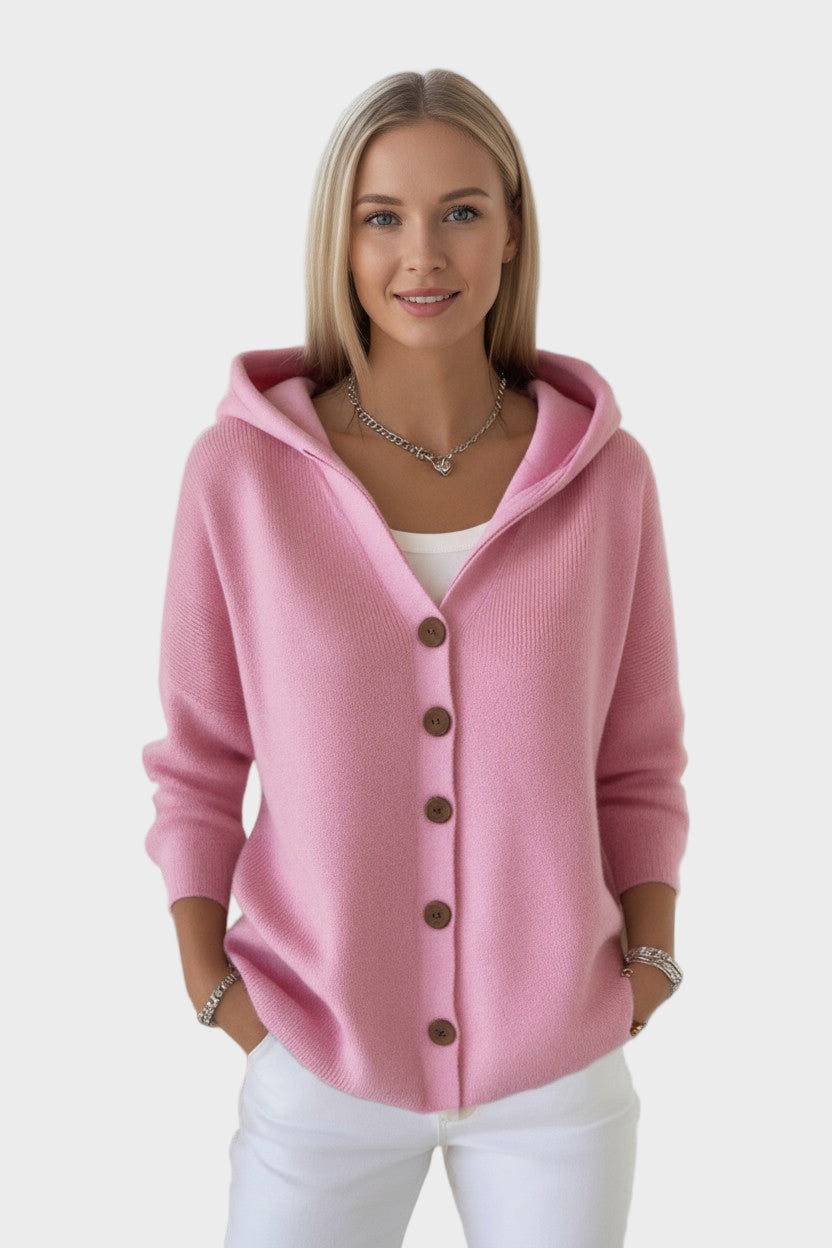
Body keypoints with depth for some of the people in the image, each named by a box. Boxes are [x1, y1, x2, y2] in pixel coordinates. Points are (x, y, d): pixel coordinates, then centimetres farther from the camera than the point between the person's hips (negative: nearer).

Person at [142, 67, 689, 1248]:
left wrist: (649, 966, -4)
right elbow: (201, 755, -1)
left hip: (559, 1060, 1)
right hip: (322, 1061, -1)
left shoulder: (604, 473, -8)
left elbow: (636, 761, 3)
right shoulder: (241, 468, -11)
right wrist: (209, 979, -6)